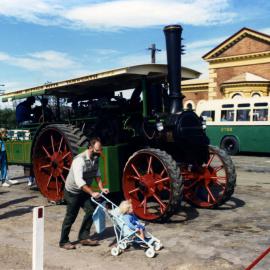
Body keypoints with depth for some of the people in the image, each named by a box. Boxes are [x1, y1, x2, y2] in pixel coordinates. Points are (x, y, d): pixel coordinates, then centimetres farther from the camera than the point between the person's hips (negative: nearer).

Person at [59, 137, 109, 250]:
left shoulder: (95, 158, -3)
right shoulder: (80, 160, -29)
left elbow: (97, 174, 9)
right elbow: (79, 181, -36)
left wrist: (101, 188, -2)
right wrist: (92, 193, -37)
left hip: (84, 191, 8)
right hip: (72, 192, -8)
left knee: (91, 211, 3)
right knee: (71, 217, 1)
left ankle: (83, 237, 16)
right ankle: (63, 242, 17)